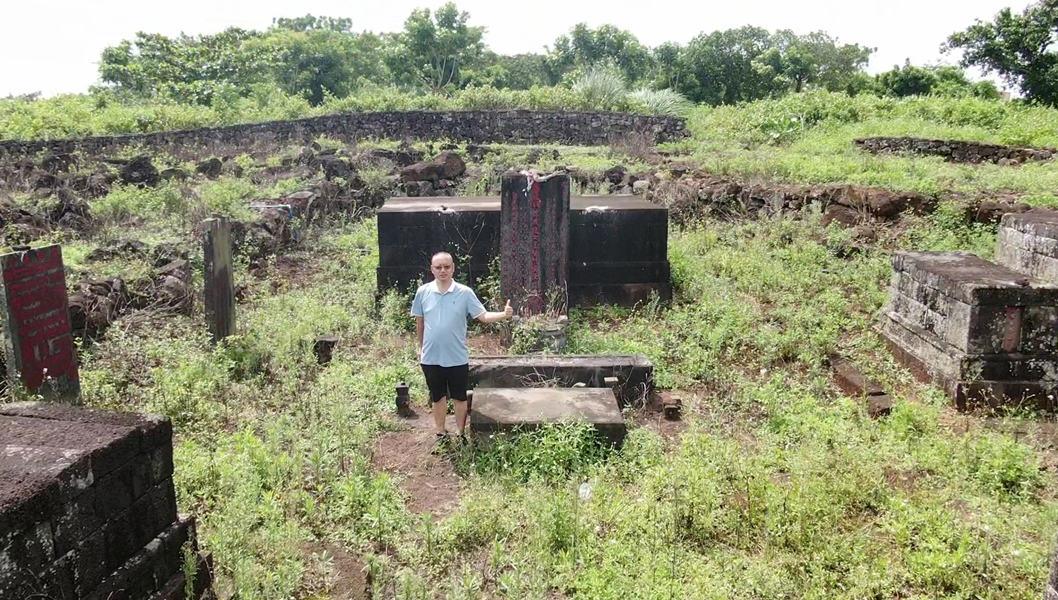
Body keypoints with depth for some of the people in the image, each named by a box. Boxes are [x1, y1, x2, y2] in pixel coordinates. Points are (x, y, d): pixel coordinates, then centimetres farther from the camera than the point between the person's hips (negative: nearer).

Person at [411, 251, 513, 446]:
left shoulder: (465, 293, -8)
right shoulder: (423, 292, -3)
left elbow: (483, 316, -12)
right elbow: (419, 322, 8)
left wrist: (504, 315, -29)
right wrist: (420, 346, 14)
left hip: (457, 358, -1)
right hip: (431, 358, 1)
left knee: (459, 398, 12)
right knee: (437, 397, 16)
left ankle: (461, 434, 29)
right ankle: (441, 434, 33)